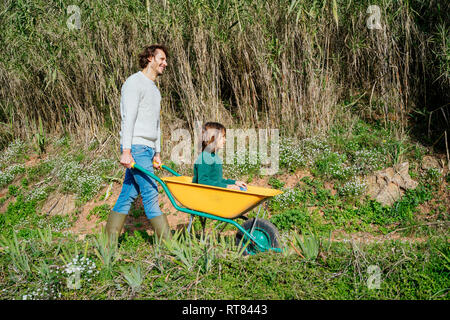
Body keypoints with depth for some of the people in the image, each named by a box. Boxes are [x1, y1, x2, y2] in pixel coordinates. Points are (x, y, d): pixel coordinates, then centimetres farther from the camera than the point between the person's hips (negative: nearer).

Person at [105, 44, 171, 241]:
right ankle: (166, 242, -3)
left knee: (128, 194, 8)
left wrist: (157, 153, 22)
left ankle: (109, 241, 14)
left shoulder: (154, 89, 23)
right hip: (135, 147, -9)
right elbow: (128, 118, -15)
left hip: (147, 149, 9)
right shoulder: (135, 82, -6)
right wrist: (126, 150, -22)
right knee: (150, 192, -8)